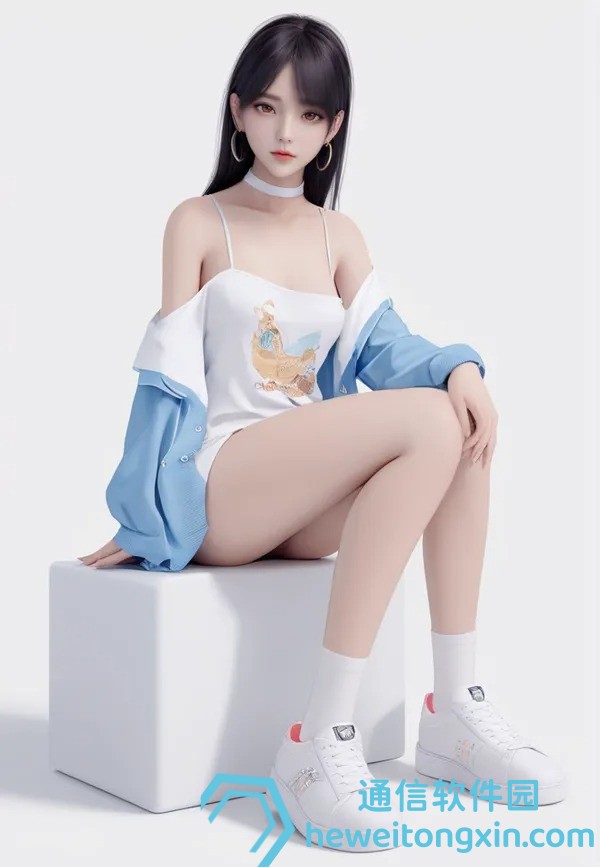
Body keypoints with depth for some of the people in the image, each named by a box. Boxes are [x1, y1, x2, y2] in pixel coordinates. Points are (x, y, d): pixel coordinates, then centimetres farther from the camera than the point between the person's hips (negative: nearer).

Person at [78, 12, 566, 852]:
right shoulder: (198, 222, 1)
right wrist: (144, 523, -5)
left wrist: (459, 367, -21)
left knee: (461, 418, -20)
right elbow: (168, 377, -4)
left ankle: (454, 710, -15)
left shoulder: (342, 237, 16)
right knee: (428, 422, -27)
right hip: (214, 490, -5)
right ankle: (320, 740, -28)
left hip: (302, 501, 5)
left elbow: (382, 343, 1)